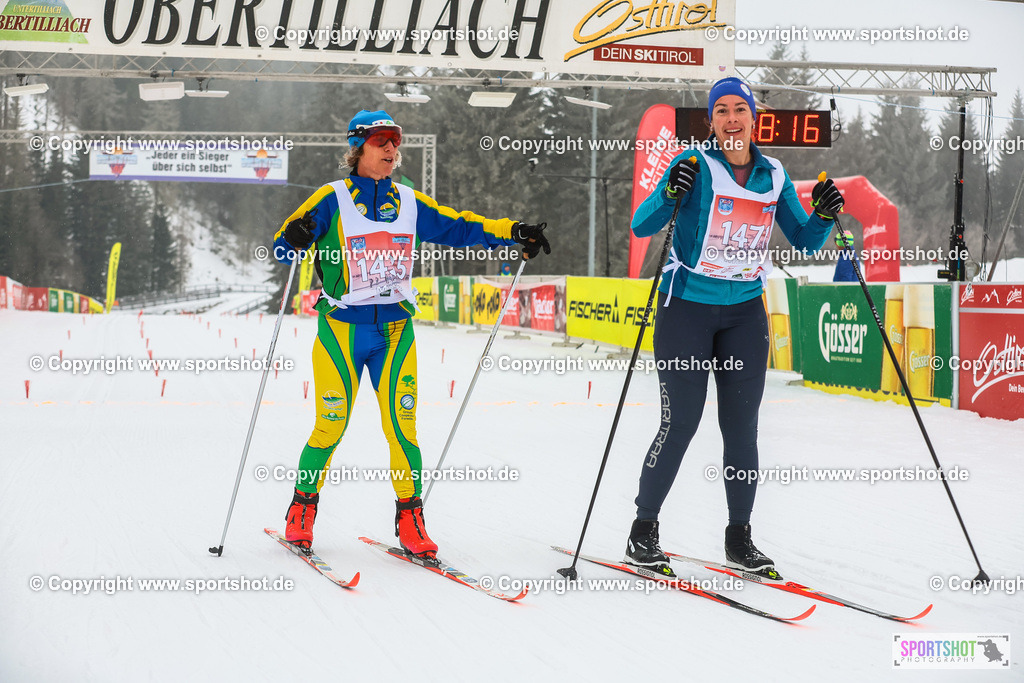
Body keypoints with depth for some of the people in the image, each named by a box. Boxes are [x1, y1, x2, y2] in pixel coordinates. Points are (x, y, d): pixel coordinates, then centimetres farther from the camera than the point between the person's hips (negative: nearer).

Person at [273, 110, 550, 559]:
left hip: (395, 331, 3)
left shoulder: (410, 204, 11)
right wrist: (294, 240, -30)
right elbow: (283, 247, -6)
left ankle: (410, 520, 6)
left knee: (402, 426, -4)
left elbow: (459, 228, 15)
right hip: (341, 329, -3)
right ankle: (302, 509, 17)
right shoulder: (332, 200, -2)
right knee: (330, 426, -3)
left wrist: (513, 233, 4)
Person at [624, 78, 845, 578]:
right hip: (687, 308, -4)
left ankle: (739, 539, 15)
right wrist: (670, 195, -35)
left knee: (741, 426, 4)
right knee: (680, 423, -5)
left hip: (745, 312, 4)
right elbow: (641, 226, -17)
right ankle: (643, 532, 10)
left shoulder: (774, 175, 4)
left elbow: (804, 243, 9)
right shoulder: (696, 165, -10)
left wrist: (822, 216, -11)